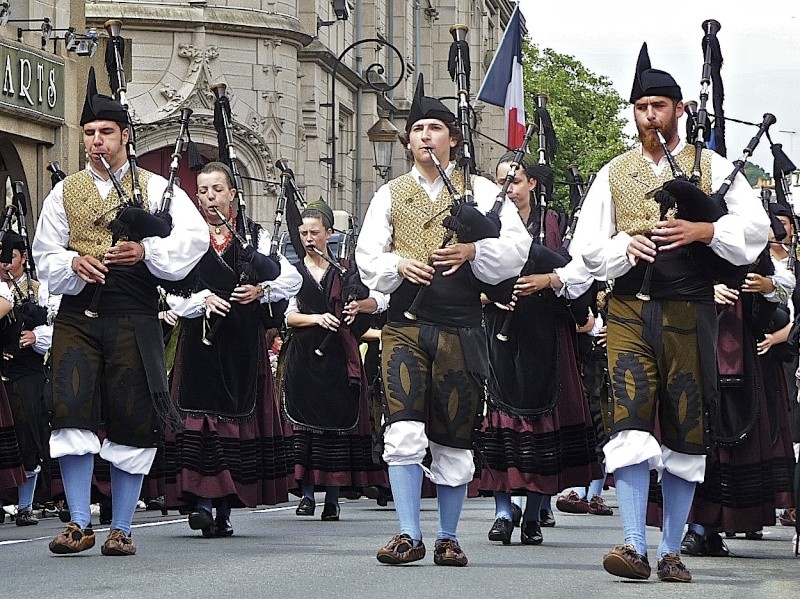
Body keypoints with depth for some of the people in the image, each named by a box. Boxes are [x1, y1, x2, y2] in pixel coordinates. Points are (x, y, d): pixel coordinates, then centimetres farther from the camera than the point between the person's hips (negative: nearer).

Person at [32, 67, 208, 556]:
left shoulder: (155, 188, 7)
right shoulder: (65, 192, 15)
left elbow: (195, 236, -4)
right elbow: (46, 255, 11)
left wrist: (146, 250, -18)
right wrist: (73, 263, -11)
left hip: (133, 319, -1)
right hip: (77, 316, 2)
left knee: (132, 422, 0)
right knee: (71, 411, -12)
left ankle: (121, 528, 9)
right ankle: (80, 524, -7)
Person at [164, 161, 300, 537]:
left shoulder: (255, 235, 10)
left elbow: (292, 279, 4)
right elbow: (174, 294, 0)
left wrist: (260, 291, -11)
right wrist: (202, 300, -17)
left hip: (243, 341, 1)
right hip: (201, 338, -1)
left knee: (238, 417, 2)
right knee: (199, 414, -12)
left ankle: (225, 510, 8)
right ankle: (201, 501, -15)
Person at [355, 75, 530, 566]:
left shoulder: (481, 190, 9)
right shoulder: (390, 195, 14)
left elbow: (517, 248, -2)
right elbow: (367, 257, 8)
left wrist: (473, 251, -19)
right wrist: (399, 265, -13)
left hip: (461, 328, 0)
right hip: (405, 326, 0)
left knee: (455, 439, 5)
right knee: (404, 431, -14)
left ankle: (448, 537, 16)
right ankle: (410, 535, -10)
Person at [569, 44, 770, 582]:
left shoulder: (712, 167, 8)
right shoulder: (613, 174, 13)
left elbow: (756, 229, -1)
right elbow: (588, 248, 9)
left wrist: (702, 231, -15)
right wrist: (627, 246, -10)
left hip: (690, 314, 0)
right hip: (630, 311, 0)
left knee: (685, 434, 3)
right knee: (631, 422, -14)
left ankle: (672, 552, 10)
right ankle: (635, 547, -18)